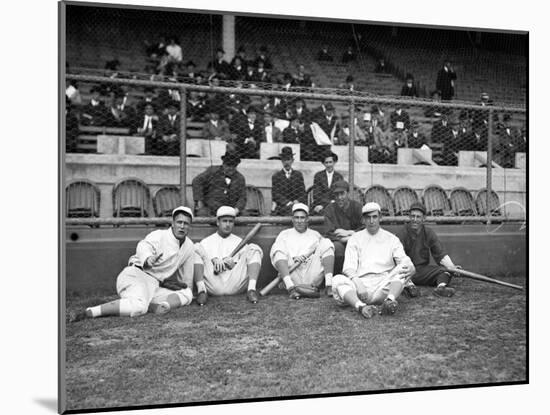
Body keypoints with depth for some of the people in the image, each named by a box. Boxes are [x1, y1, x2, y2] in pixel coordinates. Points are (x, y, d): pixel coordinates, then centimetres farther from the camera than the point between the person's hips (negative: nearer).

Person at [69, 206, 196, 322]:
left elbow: (187, 276, 25)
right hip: (137, 274, -7)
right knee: (137, 306, -35)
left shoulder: (189, 246, 11)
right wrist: (148, 260, -53)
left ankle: (155, 307, -28)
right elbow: (144, 246, -31)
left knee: (187, 294, -7)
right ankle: (87, 312, -28)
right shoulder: (158, 235, -8)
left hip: (154, 285, 7)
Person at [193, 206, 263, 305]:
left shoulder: (239, 241, 28)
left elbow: (245, 263, 13)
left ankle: (251, 289, -30)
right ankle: (201, 289, -31)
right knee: (197, 248, -16)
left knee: (254, 249, -11)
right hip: (212, 285, -1)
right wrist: (214, 260, -17)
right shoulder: (207, 241, 25)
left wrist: (234, 263, -9)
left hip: (235, 284, 1)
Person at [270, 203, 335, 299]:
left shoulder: (315, 234, 26)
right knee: (278, 250, -22)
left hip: (313, 276, 1)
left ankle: (329, 286, -27)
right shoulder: (284, 234, 23)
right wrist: (292, 258, -13)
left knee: (326, 243, -13)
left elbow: (325, 247, 9)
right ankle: (291, 288, -40)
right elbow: (275, 251, 6)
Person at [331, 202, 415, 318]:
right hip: (360, 283, 0)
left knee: (401, 269, -24)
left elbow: (405, 261, 6)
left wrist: (410, 268, -21)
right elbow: (348, 267, 4)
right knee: (337, 280, -27)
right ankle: (361, 307, -51)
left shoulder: (391, 239, 18)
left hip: (384, 287, 0)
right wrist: (358, 283, -18)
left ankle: (390, 300, -48)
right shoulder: (355, 238, 17)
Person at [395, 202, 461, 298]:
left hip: (423, 269, 4)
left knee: (446, 269, -17)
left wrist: (452, 267, -14)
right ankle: (409, 286, -53)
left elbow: (441, 254, 4)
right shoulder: (402, 233, -6)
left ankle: (441, 287, -41)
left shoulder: (429, 233, 7)